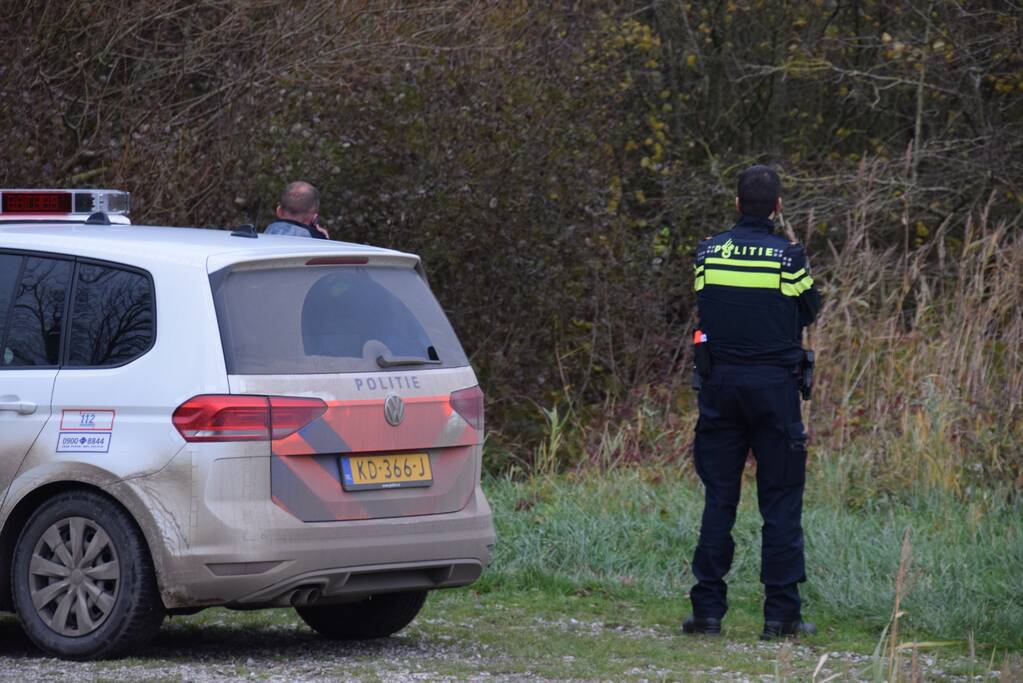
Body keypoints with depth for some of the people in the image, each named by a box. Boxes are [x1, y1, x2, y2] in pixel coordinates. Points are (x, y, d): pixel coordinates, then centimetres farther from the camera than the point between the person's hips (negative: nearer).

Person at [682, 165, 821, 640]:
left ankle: (708, 611, 5)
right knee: (781, 502, 3)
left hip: (719, 386, 2)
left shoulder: (708, 253, 1)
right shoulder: (789, 257, -7)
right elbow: (808, 311, 5)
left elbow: (702, 306, 11)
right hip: (775, 383, -2)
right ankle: (781, 614, 1)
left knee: (718, 498, 8)